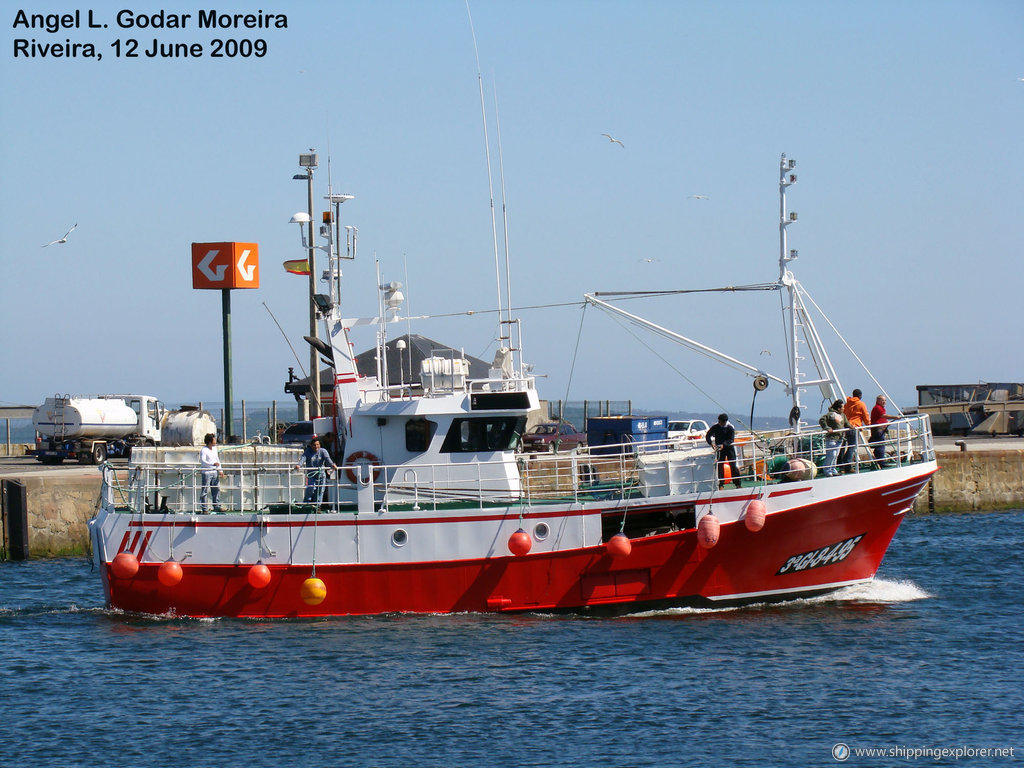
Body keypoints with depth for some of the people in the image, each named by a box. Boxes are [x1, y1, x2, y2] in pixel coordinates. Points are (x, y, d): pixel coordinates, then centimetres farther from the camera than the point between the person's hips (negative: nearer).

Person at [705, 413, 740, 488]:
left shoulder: (731, 428, -13)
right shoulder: (715, 427, -8)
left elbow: (731, 440, -19)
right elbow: (708, 436, -8)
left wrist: (723, 445, -34)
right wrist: (711, 443, -27)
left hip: (729, 447, -2)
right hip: (719, 448, 2)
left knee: (733, 466, -4)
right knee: (720, 466, -3)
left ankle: (737, 484, 3)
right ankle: (721, 484, 2)